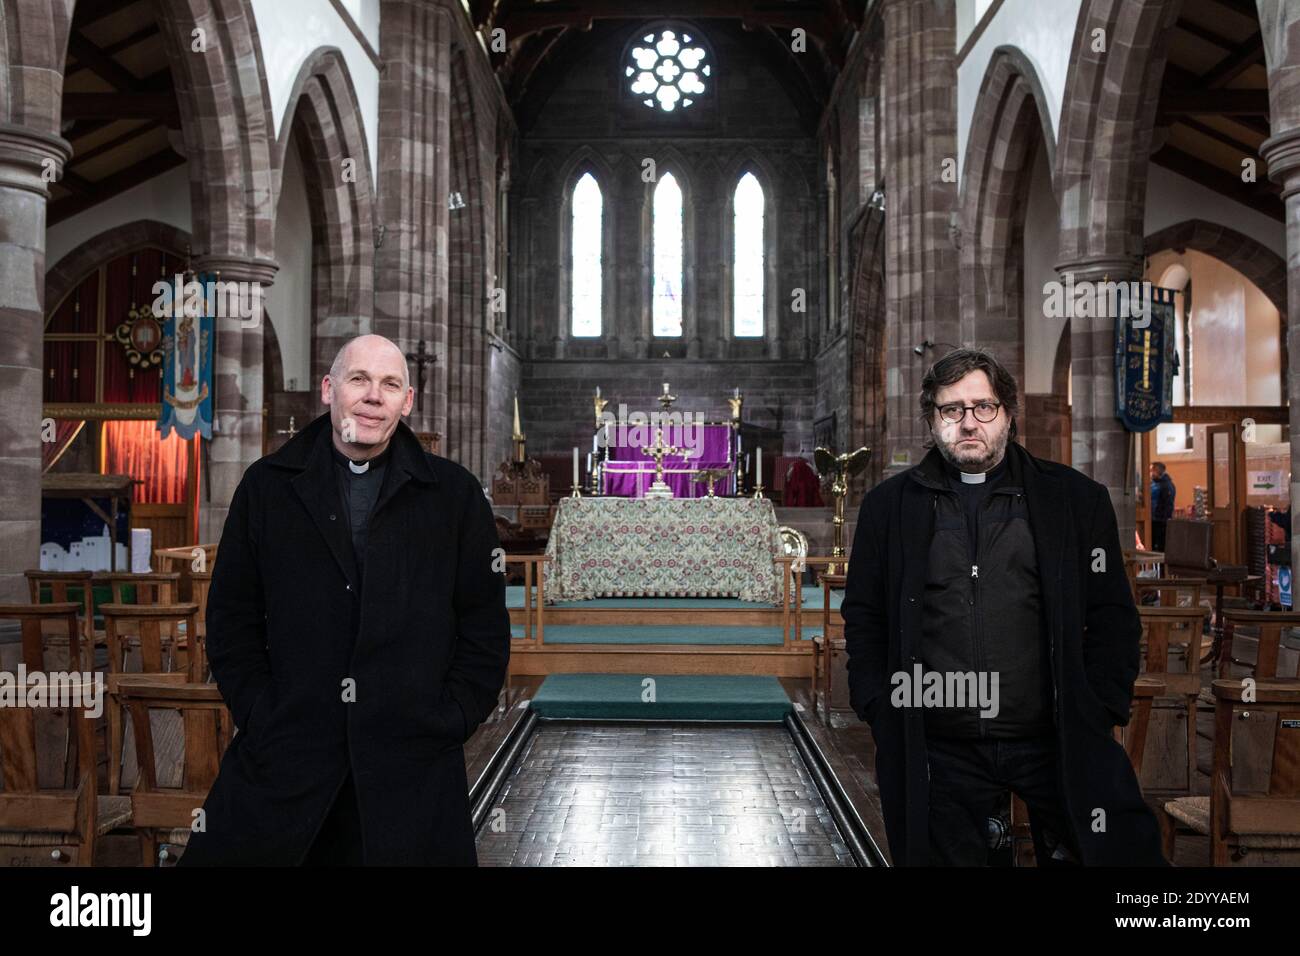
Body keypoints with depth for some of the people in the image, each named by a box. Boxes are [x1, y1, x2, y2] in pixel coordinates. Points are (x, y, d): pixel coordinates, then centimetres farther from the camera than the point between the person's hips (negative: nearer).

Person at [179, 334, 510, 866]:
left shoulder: (455, 494, 3)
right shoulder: (267, 486, 5)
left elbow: (484, 626, 4)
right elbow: (232, 618, 8)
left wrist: (448, 722, -3)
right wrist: (259, 717, -1)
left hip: (414, 768, 0)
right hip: (283, 759, 1)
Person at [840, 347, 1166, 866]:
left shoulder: (1075, 499, 5)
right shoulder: (889, 505, 7)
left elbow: (1113, 617, 6)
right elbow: (862, 616, 10)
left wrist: (1099, 711, -2)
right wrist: (879, 708, 0)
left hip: (1055, 742, 0)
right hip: (937, 751, 1)